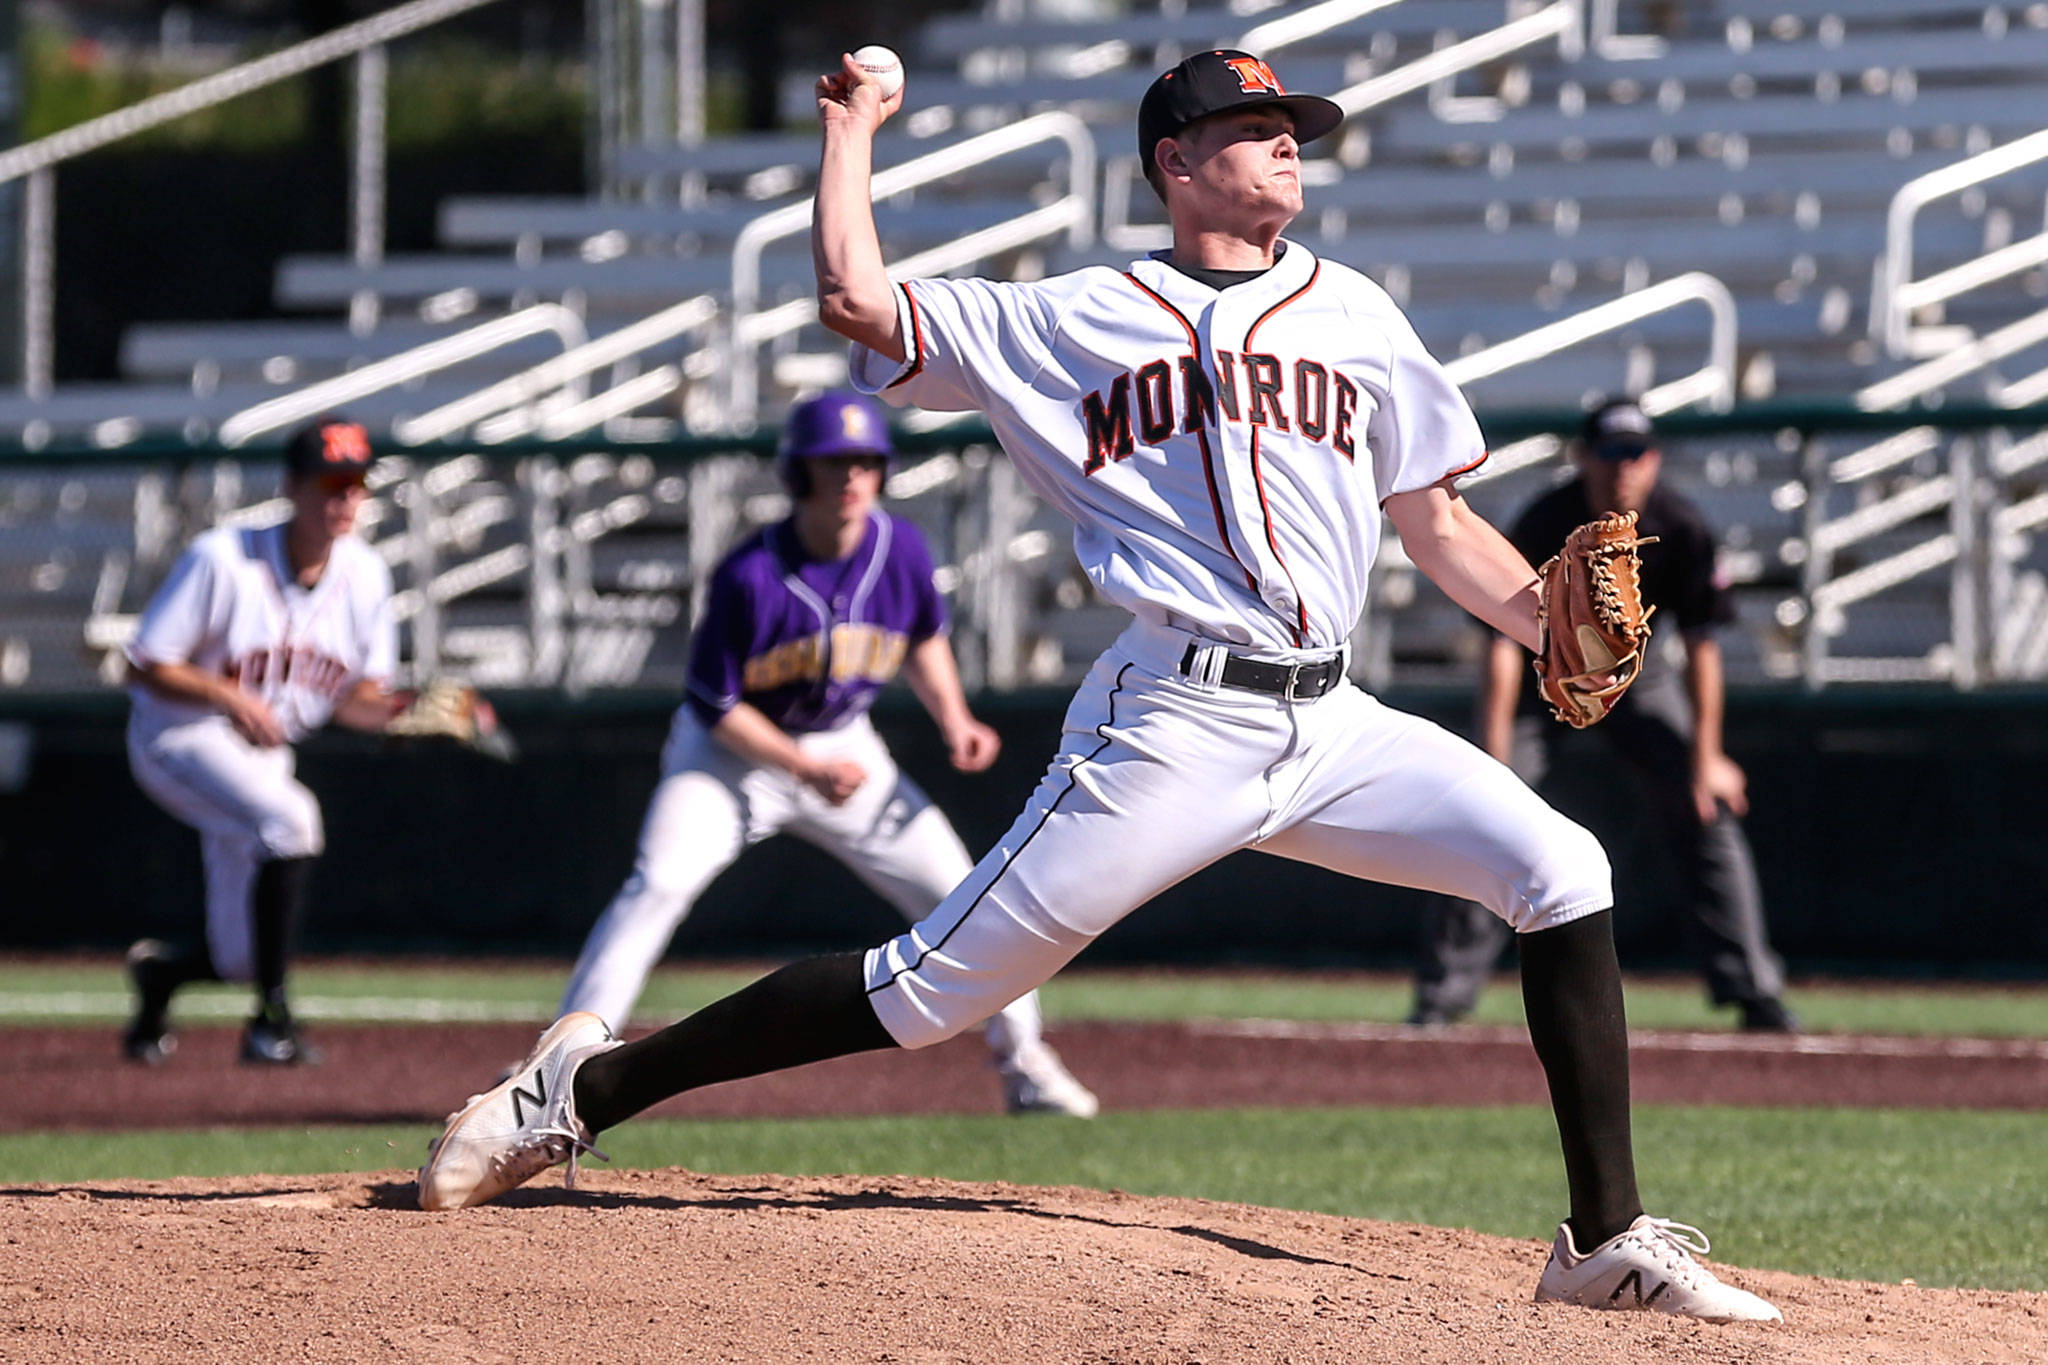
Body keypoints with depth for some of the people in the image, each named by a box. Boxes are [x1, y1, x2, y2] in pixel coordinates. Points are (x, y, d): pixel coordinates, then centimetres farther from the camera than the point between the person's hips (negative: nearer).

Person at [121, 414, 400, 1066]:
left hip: (264, 755, 6)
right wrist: (232, 698, -29)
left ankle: (161, 971, 40)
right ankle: (271, 1021, -26)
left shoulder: (365, 575, -4)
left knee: (243, 957, 3)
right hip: (179, 737, -6)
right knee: (289, 818, -34)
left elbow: (356, 699, 4)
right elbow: (144, 669, -15)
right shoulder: (221, 559, -20)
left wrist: (399, 710, -18)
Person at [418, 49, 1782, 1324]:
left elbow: (1437, 522, 17)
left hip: (1330, 728, 4)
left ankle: (1609, 1242, -6)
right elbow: (857, 298, -1)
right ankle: (588, 1087, 3)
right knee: (936, 986, -7)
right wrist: (853, 130, 11)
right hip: (1172, 728, -4)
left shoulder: (1352, 312, 17)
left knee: (1562, 871, -12)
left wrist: (1551, 620, 0)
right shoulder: (1069, 323, 7)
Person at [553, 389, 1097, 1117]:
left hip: (842, 748, 4)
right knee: (659, 883, -25)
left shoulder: (901, 551, -13)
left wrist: (953, 718, -5)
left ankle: (1023, 1062, 17)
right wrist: (808, 771, -23)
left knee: (956, 892, -1)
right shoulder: (751, 577, -27)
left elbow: (924, 637, 10)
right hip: (733, 751, -4)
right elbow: (714, 705, -18)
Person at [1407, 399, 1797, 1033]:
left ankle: (1753, 990, -4)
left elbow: (1701, 645, -16)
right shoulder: (1542, 527, -28)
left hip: (1634, 674, 2)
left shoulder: (1682, 529, -23)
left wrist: (1706, 758, -17)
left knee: (1707, 810, -9)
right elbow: (1505, 641, -29)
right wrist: (1494, 759, -36)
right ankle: (1443, 994, -8)